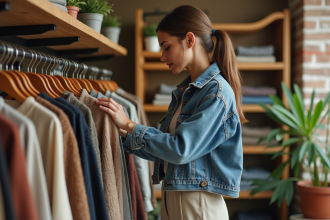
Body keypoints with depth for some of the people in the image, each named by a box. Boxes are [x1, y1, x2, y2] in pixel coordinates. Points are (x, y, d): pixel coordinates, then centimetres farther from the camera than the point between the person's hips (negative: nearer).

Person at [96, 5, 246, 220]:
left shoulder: (217, 91, -15)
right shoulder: (183, 92, 9)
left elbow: (181, 149, -22)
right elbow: (163, 149, 12)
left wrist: (129, 125, -16)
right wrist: (123, 132, 2)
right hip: (171, 198, 8)